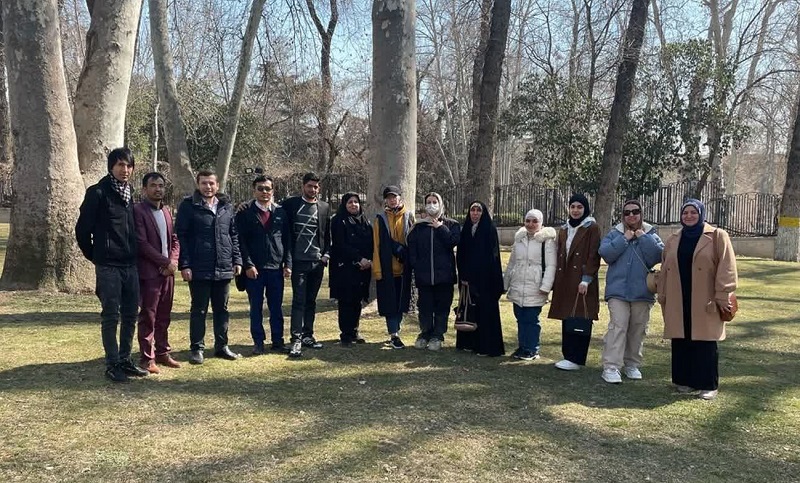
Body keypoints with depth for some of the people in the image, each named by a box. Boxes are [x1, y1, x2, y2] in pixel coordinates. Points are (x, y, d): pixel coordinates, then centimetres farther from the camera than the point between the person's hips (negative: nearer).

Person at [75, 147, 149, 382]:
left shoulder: (129, 193, 12)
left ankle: (125, 360, 21)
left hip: (130, 264, 6)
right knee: (111, 316, 0)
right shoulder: (98, 192, -8)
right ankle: (112, 364, 9)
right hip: (108, 266, -6)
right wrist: (95, 256, 2)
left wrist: (133, 255, 12)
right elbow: (82, 229, -6)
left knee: (130, 315, 11)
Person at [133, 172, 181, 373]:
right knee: (148, 316, -1)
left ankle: (163, 353, 22)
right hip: (149, 272, -6)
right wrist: (165, 261, -13)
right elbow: (141, 243, -14)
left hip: (168, 271, 7)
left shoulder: (167, 211, 15)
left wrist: (173, 261, -2)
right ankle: (147, 358, 6)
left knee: (164, 316, 12)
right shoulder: (138, 210, -7)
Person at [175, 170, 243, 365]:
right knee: (199, 310, 5)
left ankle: (222, 346, 23)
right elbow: (181, 237, -6)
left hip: (224, 268, 4)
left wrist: (237, 260, 7)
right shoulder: (188, 206, -4)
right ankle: (197, 348, 15)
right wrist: (184, 265, -12)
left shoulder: (226, 206, 9)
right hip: (199, 269, -4)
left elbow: (234, 235, 13)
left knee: (222, 309, 12)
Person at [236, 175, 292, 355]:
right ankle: (258, 342, 15)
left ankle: (278, 340, 17)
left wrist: (288, 263, 1)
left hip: (276, 267, 2)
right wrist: (248, 264, -11)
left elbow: (287, 239, 8)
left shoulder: (281, 212, 8)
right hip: (254, 268, -2)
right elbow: (241, 241, -3)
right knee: (256, 307, 6)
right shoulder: (245, 213, 1)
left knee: (276, 307, 8)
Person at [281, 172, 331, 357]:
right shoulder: (290, 203, 1)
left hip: (317, 261, 3)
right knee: (299, 300, -7)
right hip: (298, 261, -3)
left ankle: (308, 335, 18)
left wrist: (326, 254, 2)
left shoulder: (324, 207, 10)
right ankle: (296, 339, -8)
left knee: (311, 300, 10)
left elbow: (327, 234, 12)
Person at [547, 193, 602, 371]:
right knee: (567, 318, 8)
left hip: (581, 281, -6)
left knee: (580, 319, -3)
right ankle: (568, 355, 16)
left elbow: (594, 256, -10)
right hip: (565, 280, 6)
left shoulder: (592, 228, -4)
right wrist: (556, 280, 12)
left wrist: (586, 279, -17)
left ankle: (576, 359, 1)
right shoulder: (564, 229, 15)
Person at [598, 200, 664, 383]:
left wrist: (644, 238, -11)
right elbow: (605, 253, -11)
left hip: (642, 291, 2)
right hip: (618, 290, -2)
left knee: (638, 329, 11)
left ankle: (632, 364, 24)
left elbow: (659, 255, -10)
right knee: (618, 327, -11)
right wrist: (624, 239, -12)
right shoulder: (615, 233, 5)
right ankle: (611, 367, -12)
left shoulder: (650, 234, 7)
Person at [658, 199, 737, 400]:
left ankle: (708, 385, 9)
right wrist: (662, 296, 12)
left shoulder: (717, 236, -1)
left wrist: (722, 296, -13)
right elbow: (665, 269, 16)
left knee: (705, 343, -1)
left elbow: (726, 267, -7)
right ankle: (685, 380, 18)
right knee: (681, 342, 7)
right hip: (678, 302, 4)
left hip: (705, 302, -4)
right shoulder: (673, 240, 13)